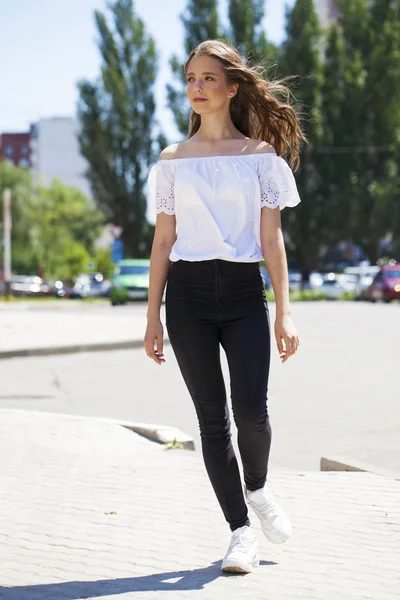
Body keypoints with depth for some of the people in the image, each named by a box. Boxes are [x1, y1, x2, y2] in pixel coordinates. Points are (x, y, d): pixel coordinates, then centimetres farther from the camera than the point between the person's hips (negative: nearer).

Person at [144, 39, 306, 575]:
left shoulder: (262, 156, 7)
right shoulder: (173, 161, 10)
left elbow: (271, 238, 4)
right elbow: (163, 241, 10)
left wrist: (284, 310, -2)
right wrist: (152, 316, 5)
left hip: (244, 290, -1)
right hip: (188, 294, 1)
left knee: (251, 411, -12)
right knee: (212, 418, -1)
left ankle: (257, 488, 20)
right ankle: (241, 530, 8)